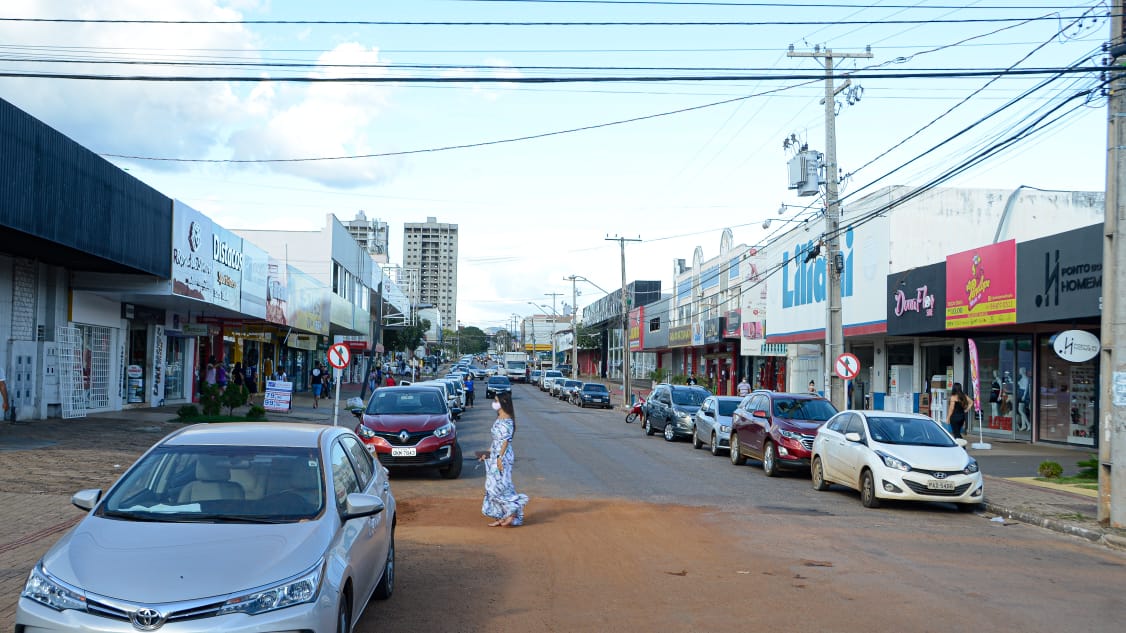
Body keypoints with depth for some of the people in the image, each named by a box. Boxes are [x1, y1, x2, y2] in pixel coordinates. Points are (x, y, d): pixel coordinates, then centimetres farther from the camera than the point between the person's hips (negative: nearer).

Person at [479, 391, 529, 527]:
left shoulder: (507, 420, -15)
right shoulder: (499, 418, 14)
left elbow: (506, 440, -20)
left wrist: (499, 457, -23)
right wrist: (488, 452, 22)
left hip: (503, 456, -10)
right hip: (495, 455, 10)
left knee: (499, 485, -10)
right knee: (493, 486, 9)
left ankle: (512, 512, -1)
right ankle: (501, 517, 14)